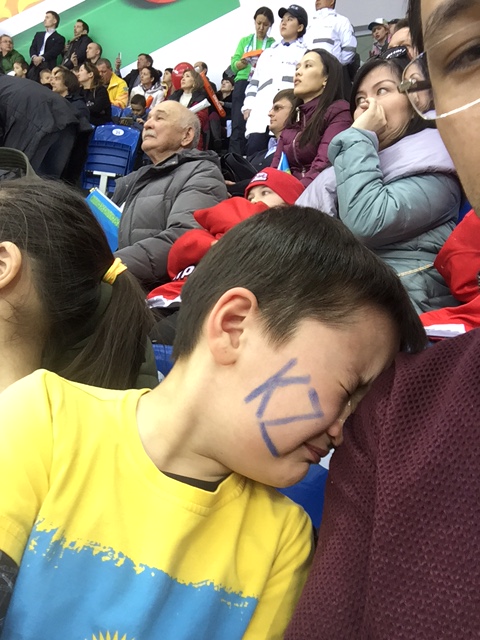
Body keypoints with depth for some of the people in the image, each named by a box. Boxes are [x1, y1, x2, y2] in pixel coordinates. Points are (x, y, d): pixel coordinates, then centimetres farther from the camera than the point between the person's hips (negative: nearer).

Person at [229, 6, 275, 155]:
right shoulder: (245, 40, 17)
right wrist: (243, 62, -12)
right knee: (239, 125, -9)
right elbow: (234, 66, 9)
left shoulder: (273, 43, 12)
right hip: (243, 84, 1)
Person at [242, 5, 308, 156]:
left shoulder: (305, 53, 19)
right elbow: (254, 81, 27)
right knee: (253, 159, -11)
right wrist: (248, 106, 11)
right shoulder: (267, 53, 33)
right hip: (260, 115, 4)